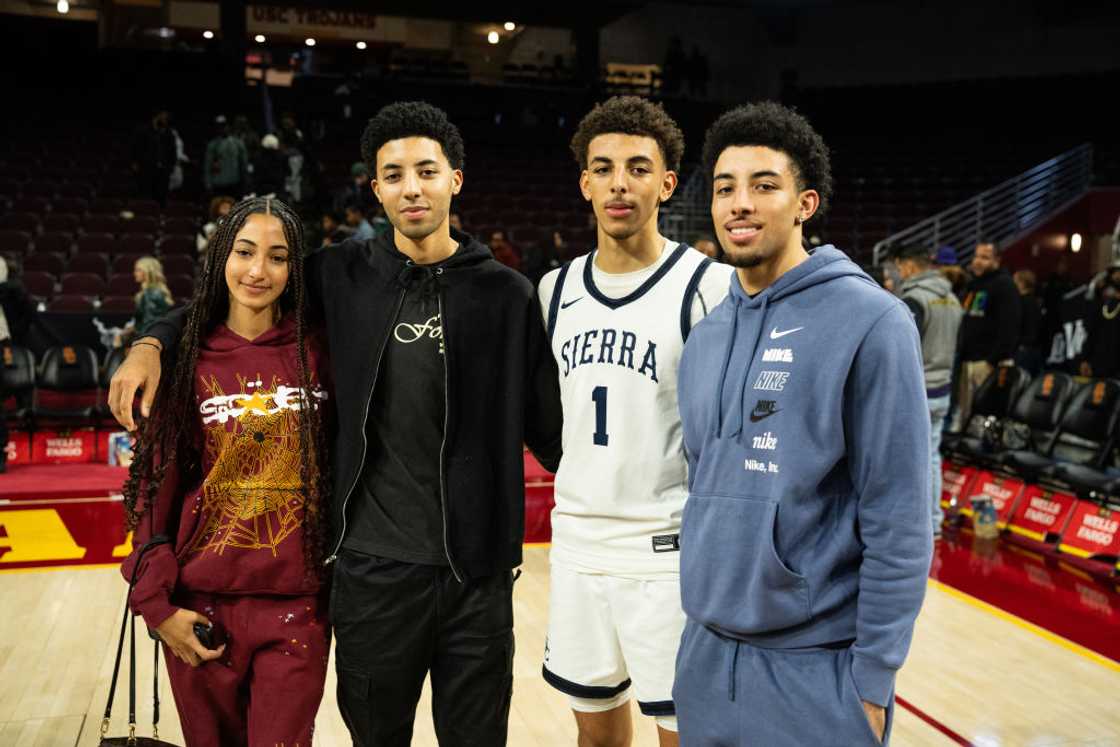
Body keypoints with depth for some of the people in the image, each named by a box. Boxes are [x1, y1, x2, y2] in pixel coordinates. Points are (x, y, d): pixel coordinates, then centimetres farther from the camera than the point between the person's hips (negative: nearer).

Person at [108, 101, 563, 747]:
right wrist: (154, 342, -1)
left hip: (477, 573, 0)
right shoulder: (343, 278, 2)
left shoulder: (505, 293, 0)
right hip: (372, 567, 1)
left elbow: (547, 428, 3)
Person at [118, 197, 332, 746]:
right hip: (201, 605, 1)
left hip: (296, 606, -1)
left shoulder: (316, 352, -1)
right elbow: (158, 487, 2)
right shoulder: (189, 360, 0)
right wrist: (156, 600, -3)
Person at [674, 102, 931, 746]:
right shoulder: (705, 336, 6)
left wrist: (873, 680, -13)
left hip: (816, 666, -6)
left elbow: (898, 523, -13)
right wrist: (702, 600, 14)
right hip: (705, 655, 6)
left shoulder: (870, 323, -13)